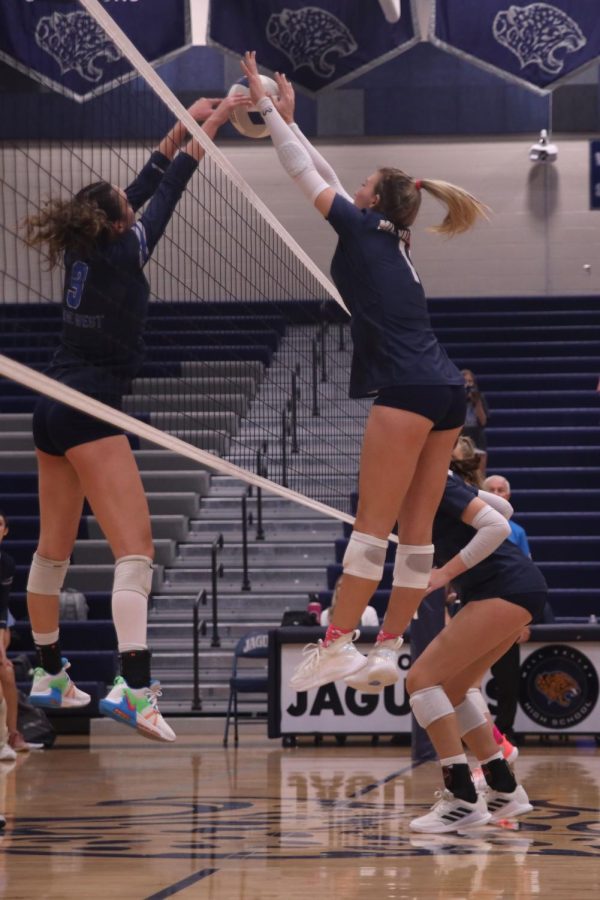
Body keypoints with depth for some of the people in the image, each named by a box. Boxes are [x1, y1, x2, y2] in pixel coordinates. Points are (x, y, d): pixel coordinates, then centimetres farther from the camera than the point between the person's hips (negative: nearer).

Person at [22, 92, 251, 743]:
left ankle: (48, 675, 27)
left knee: (54, 549, 17)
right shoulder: (122, 253, -12)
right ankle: (132, 686, -30)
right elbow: (168, 190, -4)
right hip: (89, 413, -9)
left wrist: (183, 127, 20)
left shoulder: (83, 248, 7)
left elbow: (143, 187, 18)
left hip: (53, 411, 9)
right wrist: (212, 125, 1)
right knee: (135, 547, -15)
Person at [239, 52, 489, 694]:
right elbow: (325, 177, 31)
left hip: (408, 388, -8)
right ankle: (388, 648, 6)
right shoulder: (390, 241, 22)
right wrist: (288, 119, 37)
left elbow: (306, 173, 9)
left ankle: (337, 643, -13)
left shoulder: (363, 229, 3)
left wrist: (266, 106, 18)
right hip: (445, 389, 8)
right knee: (416, 528, 5)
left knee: (373, 522, -11)